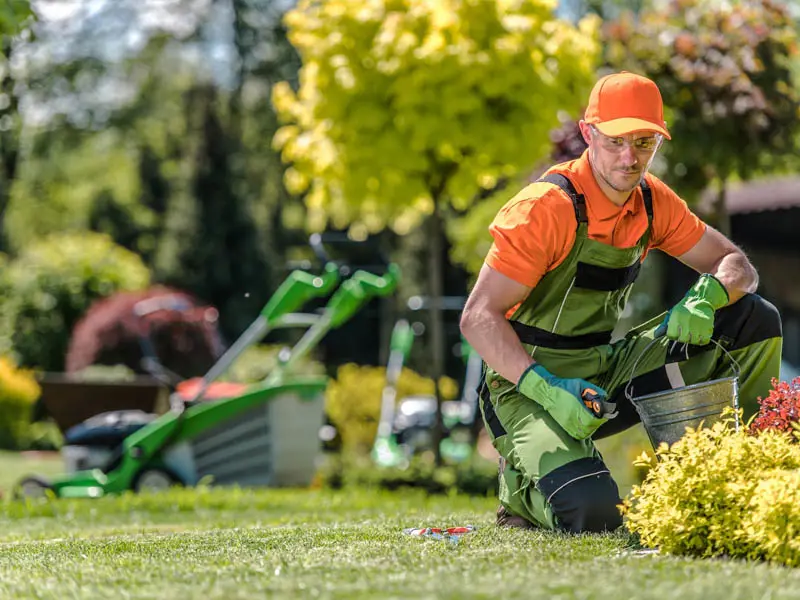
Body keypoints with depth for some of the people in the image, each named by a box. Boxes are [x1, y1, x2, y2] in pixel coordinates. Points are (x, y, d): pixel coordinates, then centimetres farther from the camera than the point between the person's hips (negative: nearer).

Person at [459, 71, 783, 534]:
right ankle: (525, 484, 3)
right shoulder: (547, 207, -19)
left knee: (756, 321, -3)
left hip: (608, 372, 7)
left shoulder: (653, 201, 2)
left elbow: (737, 266, 7)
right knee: (591, 510, -33)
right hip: (531, 387, -7)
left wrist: (706, 297, -18)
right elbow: (479, 317, -21)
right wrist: (548, 390, -33)